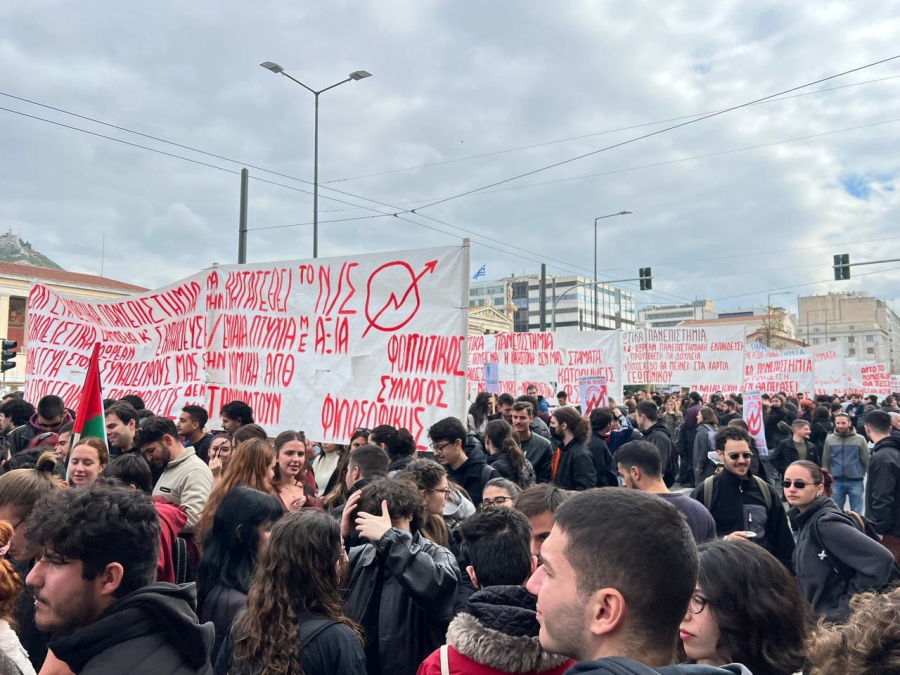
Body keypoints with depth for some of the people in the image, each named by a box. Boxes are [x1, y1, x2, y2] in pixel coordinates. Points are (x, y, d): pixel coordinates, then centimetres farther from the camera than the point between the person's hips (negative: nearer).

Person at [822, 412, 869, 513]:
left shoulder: (860, 439, -4)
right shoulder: (829, 439, 2)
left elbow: (867, 461, 0)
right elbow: (825, 461, 8)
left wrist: (864, 475, -2)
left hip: (855, 482, -2)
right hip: (836, 481, 2)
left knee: (856, 512, 6)